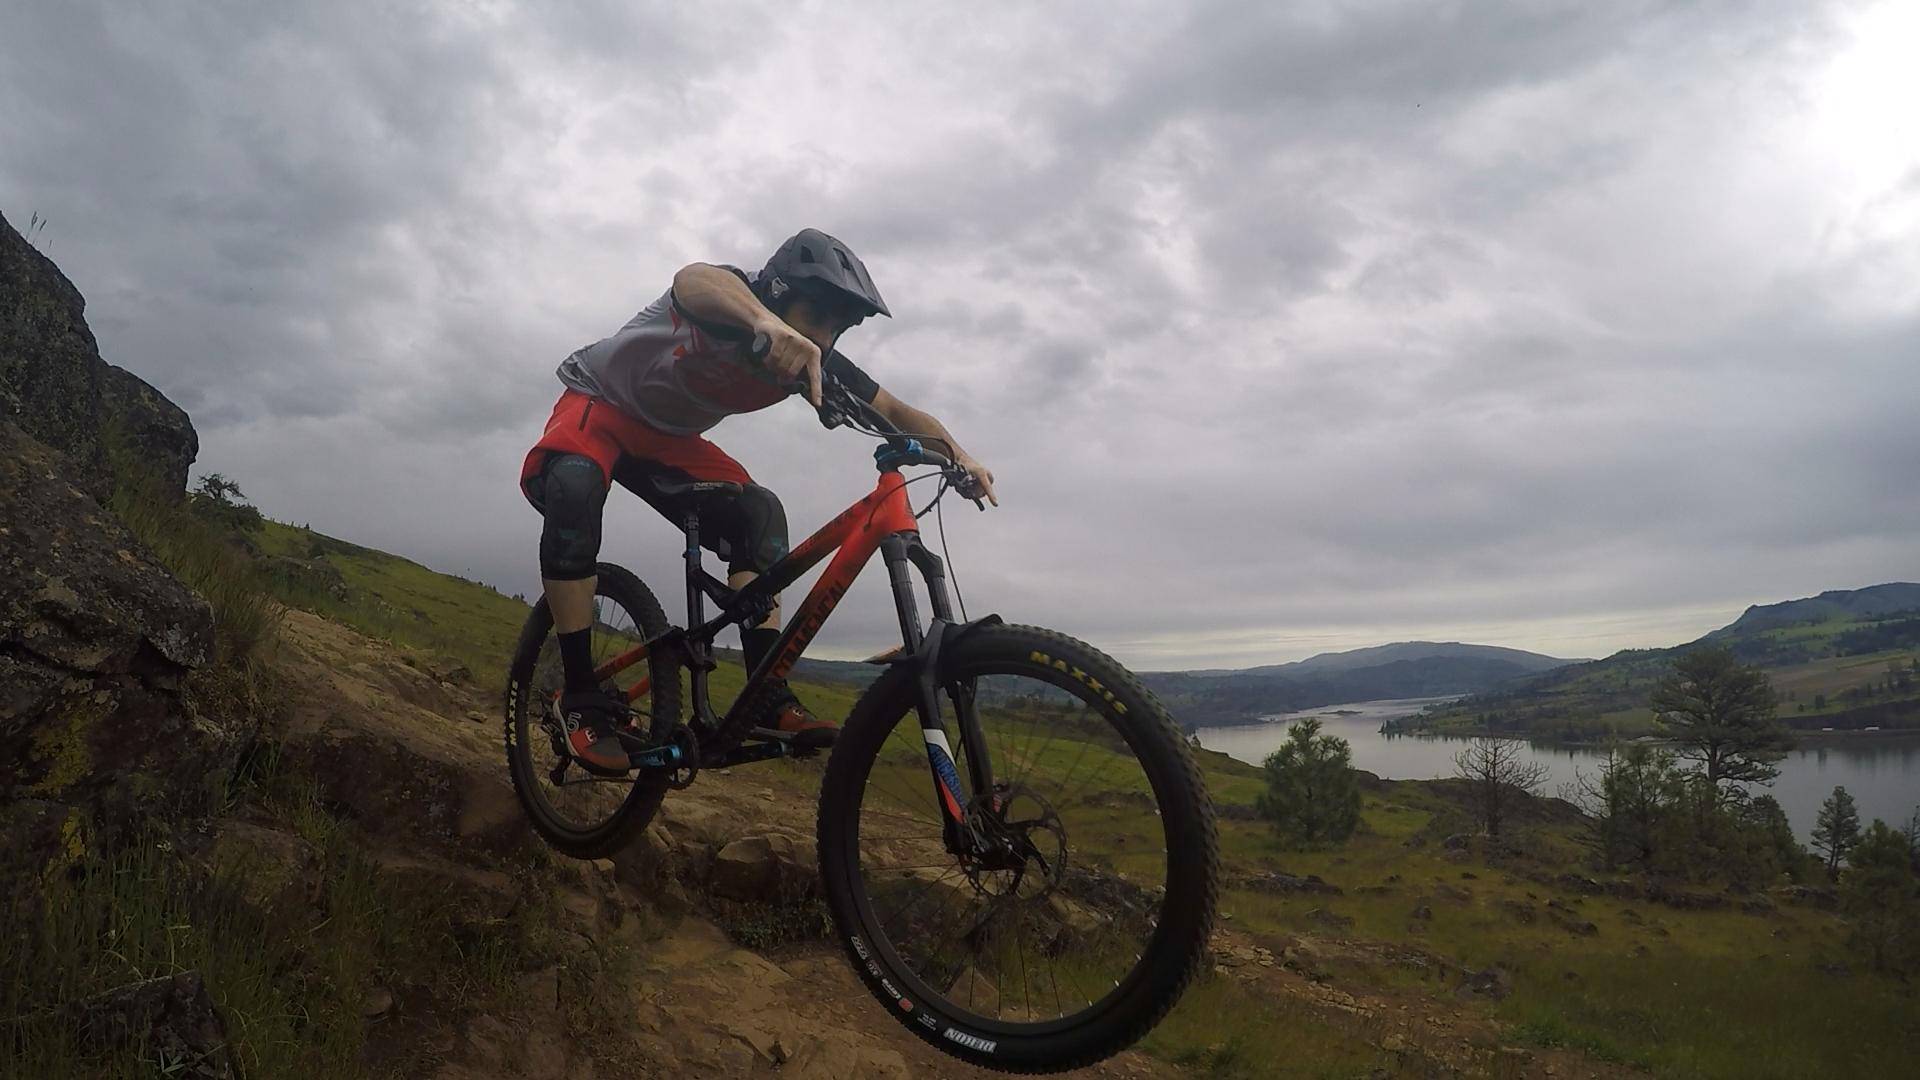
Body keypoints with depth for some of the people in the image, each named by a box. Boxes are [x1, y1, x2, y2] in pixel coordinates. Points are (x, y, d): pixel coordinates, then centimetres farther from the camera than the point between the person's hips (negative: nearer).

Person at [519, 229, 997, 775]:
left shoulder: (811, 358, -14)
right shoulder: (730, 299, -31)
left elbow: (896, 411, -9)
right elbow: (694, 278, -57)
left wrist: (957, 453, -28)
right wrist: (767, 322, -79)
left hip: (668, 438, 6)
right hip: (600, 403, -6)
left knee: (759, 514, -16)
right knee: (575, 486, -38)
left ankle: (768, 695, -18)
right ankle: (582, 697, -31)